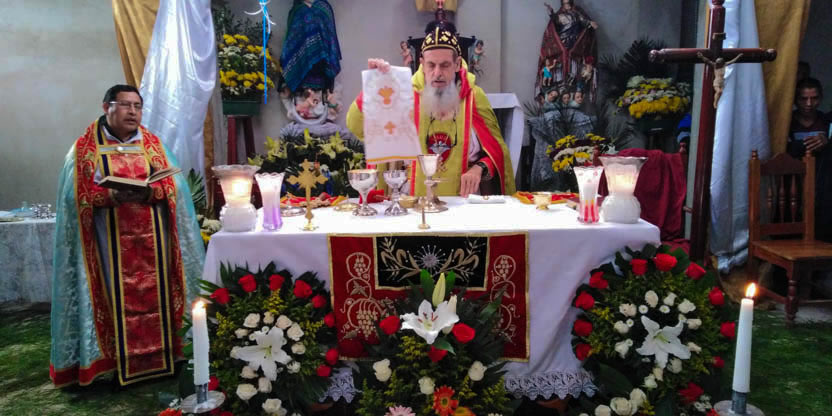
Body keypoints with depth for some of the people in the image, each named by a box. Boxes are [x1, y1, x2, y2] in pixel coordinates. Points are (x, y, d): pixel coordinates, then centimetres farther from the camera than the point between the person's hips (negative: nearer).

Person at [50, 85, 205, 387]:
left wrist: (149, 192, -18)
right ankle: (122, 364, 9)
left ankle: (160, 356, 16)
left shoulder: (153, 144, 10)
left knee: (155, 294, 5)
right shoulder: (85, 148, 2)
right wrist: (112, 196, -22)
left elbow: (172, 186, 3)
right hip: (112, 242, -2)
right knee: (120, 299, -1)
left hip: (153, 239, 3)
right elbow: (78, 195, -5)